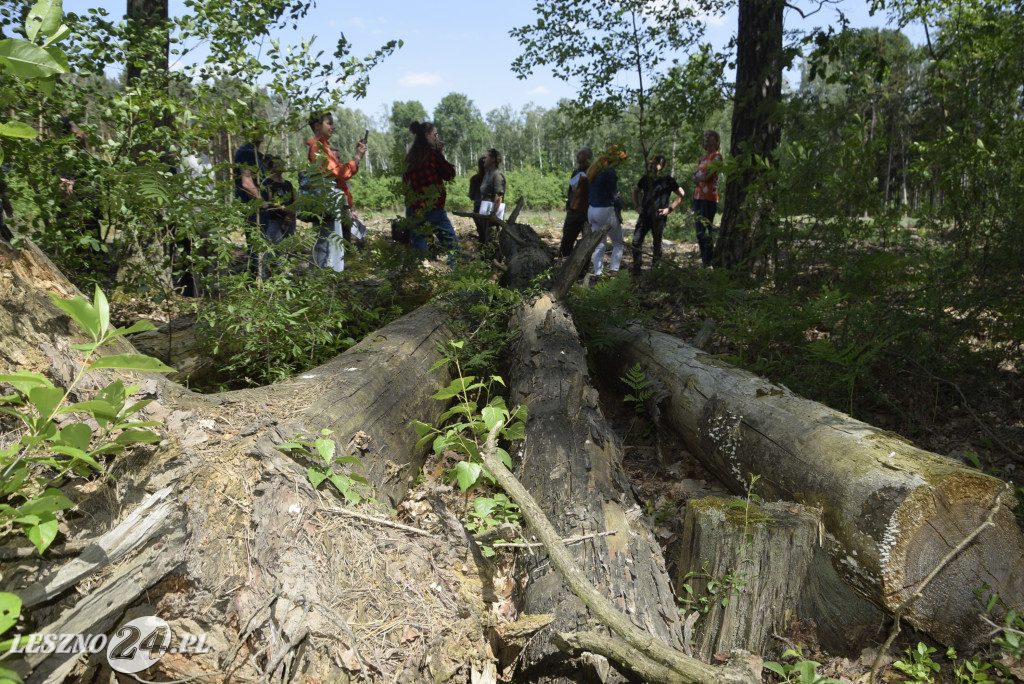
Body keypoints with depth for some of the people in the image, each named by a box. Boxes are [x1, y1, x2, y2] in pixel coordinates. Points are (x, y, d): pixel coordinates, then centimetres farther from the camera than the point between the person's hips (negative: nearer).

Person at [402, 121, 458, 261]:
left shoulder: (409, 157, 9)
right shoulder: (433, 153, -8)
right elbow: (450, 174, 0)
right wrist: (441, 154, 8)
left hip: (412, 208, 6)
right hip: (433, 207, -6)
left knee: (417, 245, 9)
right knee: (451, 242, 2)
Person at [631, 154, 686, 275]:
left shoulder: (668, 180, -3)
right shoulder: (645, 178, 10)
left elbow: (682, 196, 1)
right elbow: (635, 191, 27)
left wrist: (669, 208, -7)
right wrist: (637, 206, 13)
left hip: (659, 218, -4)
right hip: (644, 216, 4)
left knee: (657, 244, 5)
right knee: (636, 241, -6)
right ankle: (636, 267, 2)